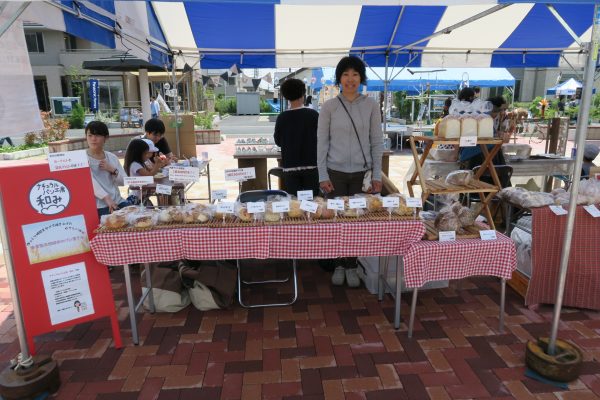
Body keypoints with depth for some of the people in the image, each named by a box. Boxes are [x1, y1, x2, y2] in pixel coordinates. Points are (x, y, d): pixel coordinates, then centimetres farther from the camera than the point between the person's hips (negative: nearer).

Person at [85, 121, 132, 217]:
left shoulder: (112, 157, 12)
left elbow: (124, 181, 11)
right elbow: (91, 182, -18)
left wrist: (113, 170, -7)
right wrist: (106, 198, -32)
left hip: (117, 201, 5)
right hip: (98, 206, -5)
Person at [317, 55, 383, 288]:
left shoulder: (371, 105, 2)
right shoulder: (329, 106, -1)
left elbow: (377, 142, 4)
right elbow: (322, 142, 0)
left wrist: (377, 175, -1)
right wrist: (322, 175, -6)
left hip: (361, 172, 1)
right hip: (336, 172, 0)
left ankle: (351, 267, 20)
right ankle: (339, 265, 22)